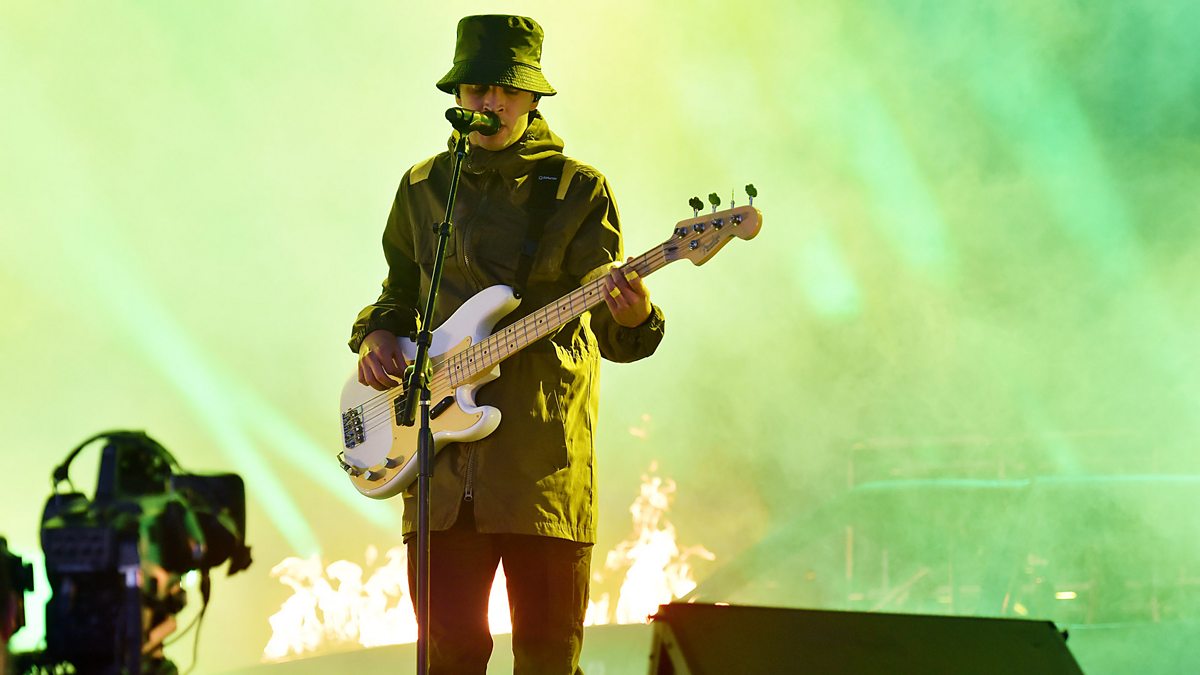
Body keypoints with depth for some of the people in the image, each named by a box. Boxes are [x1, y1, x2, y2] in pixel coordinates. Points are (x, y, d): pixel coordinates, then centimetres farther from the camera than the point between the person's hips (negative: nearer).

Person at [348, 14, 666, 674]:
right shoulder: (423, 187, 13)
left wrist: (633, 315, -27)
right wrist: (375, 336, 6)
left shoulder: (578, 189, 3)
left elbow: (609, 332, -4)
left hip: (545, 460, -2)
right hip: (443, 464, 3)